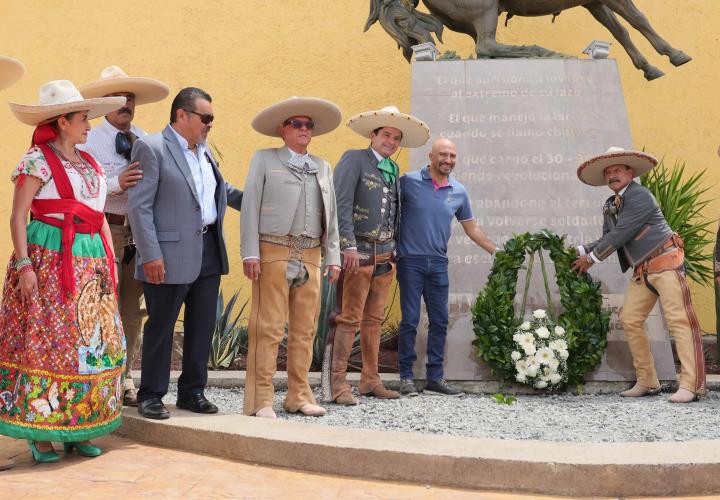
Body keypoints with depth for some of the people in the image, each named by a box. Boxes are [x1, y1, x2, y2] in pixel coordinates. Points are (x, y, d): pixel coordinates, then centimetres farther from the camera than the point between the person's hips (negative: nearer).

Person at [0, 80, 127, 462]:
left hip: (91, 261, 7)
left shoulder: (91, 164, 17)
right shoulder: (38, 160, -3)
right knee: (44, 341, -5)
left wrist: (110, 263, 14)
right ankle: (40, 431, 5)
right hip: (49, 258, -7)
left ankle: (79, 428, 14)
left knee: (93, 342, 5)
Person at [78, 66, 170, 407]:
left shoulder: (144, 139, 12)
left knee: (132, 308, 10)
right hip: (106, 229, -5)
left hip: (140, 231, 5)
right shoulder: (90, 140, -2)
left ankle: (125, 377, 21)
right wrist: (116, 184, -25)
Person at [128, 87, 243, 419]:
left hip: (209, 251, 7)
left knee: (202, 327, 11)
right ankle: (150, 396, 16)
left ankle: (192, 392, 24)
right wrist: (150, 255, -18)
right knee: (161, 327, 3)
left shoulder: (204, 150, 16)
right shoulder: (151, 147, -7)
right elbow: (139, 205, -13)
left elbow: (222, 189, 32)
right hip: (170, 255, -7)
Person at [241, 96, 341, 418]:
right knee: (268, 328, -6)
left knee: (305, 329, 7)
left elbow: (330, 216, 18)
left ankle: (298, 396, 17)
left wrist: (333, 256, 9)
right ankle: (260, 400, -1)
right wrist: (250, 253, -9)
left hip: (311, 257, 5)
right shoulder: (264, 160, 8)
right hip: (274, 253, -5)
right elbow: (250, 207, 0)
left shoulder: (323, 168, 20)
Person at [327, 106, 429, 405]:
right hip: (359, 251, -7)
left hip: (385, 254, 7)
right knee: (349, 318, -7)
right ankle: (338, 384, -2)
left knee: (374, 320, 11)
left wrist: (394, 249, 13)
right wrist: (348, 246, -18)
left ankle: (370, 380, 18)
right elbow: (341, 204, -11)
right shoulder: (354, 159, -3)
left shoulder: (394, 170, 18)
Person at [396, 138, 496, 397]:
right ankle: (406, 377, 8)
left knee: (440, 322, 6)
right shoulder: (409, 181, -5)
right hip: (411, 260, -4)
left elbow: (471, 227, 18)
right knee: (410, 320, -3)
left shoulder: (459, 191, 8)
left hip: (438, 264, 5)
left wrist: (497, 251, 16)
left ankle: (435, 378, 15)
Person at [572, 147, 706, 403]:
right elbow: (607, 239, 16)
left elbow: (620, 235, -17)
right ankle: (647, 382, 8)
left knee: (679, 320, -11)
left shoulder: (639, 196, -13)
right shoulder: (610, 206, 14)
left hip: (665, 262, -9)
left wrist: (591, 259, -9)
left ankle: (691, 385, -13)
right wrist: (580, 251, 3)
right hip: (642, 271, 9)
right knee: (630, 320, 2)